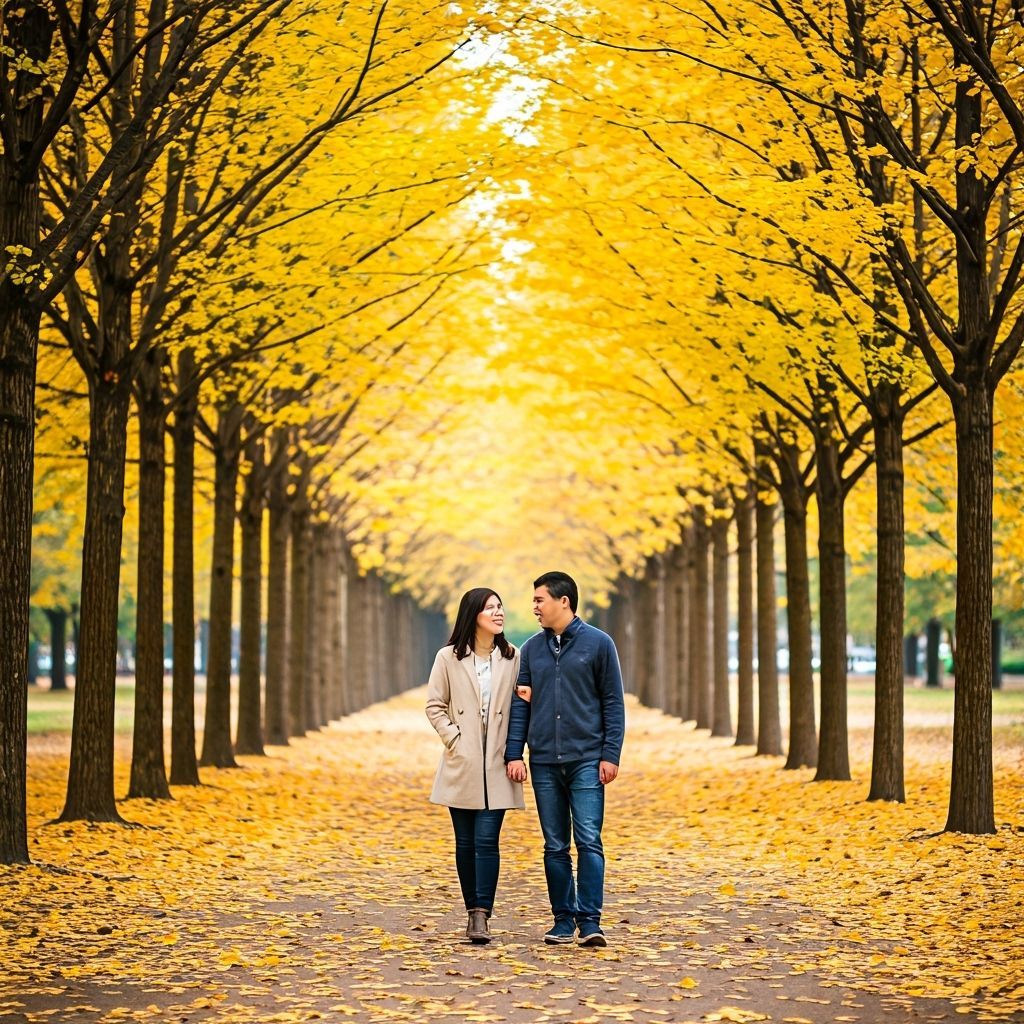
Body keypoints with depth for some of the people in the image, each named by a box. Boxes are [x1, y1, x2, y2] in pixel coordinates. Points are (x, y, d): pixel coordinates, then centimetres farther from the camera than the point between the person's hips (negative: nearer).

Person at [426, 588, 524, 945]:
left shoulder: (512, 658, 4)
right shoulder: (448, 658, 1)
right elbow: (435, 706, 4)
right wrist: (454, 740, -7)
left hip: (496, 765, 0)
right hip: (461, 766, 0)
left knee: (487, 840, -9)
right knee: (465, 842, 6)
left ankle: (481, 917, -12)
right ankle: (472, 911, 16)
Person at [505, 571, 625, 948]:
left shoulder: (598, 643, 0)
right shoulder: (532, 648, 9)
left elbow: (613, 702, -1)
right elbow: (520, 704, 10)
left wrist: (610, 755, -7)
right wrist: (514, 754, 1)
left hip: (586, 761, -3)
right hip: (544, 762, 4)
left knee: (589, 841, -9)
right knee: (555, 846, 7)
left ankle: (589, 922, -7)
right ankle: (563, 920, 13)